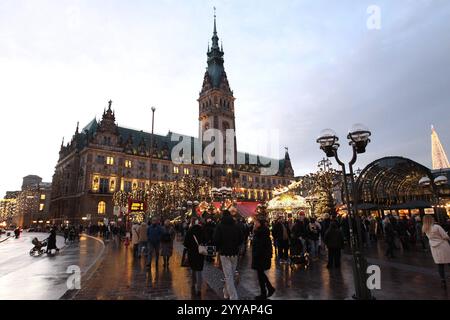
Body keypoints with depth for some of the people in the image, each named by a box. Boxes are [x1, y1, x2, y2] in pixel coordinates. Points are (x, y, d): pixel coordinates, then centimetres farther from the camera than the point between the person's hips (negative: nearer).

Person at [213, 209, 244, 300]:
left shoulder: (220, 227, -10)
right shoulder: (236, 227, 2)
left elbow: (216, 240, -14)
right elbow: (241, 239, 5)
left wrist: (218, 248, 4)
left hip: (224, 253, -5)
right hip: (235, 253, 5)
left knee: (228, 276, -3)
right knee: (231, 275, 19)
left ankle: (234, 297, -8)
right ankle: (227, 293, 34)